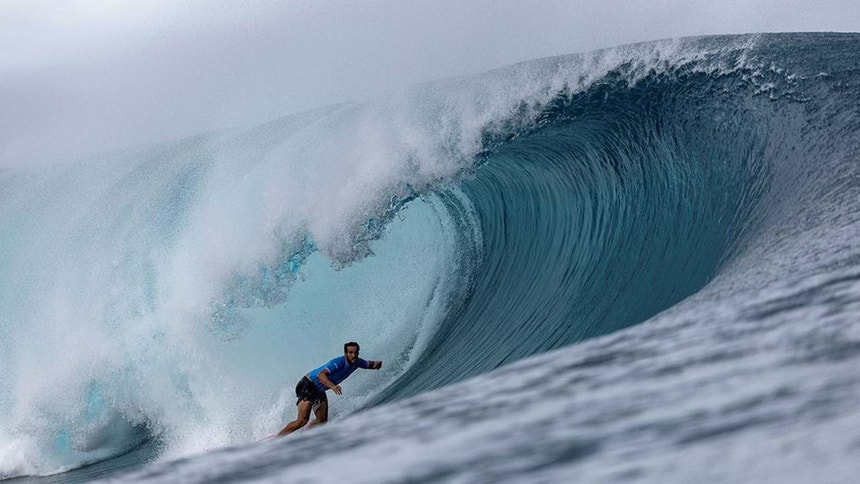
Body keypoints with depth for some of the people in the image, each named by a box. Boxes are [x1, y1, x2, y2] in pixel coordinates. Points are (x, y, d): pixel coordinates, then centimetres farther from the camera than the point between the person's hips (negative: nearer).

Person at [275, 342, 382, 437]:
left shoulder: (356, 362, -3)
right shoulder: (339, 362, -28)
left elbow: (368, 364, 16)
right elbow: (321, 374, -38)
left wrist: (376, 364, -9)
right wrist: (332, 386, -55)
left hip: (319, 390, 9)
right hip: (307, 385, -9)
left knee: (322, 420, 1)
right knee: (302, 421, -21)